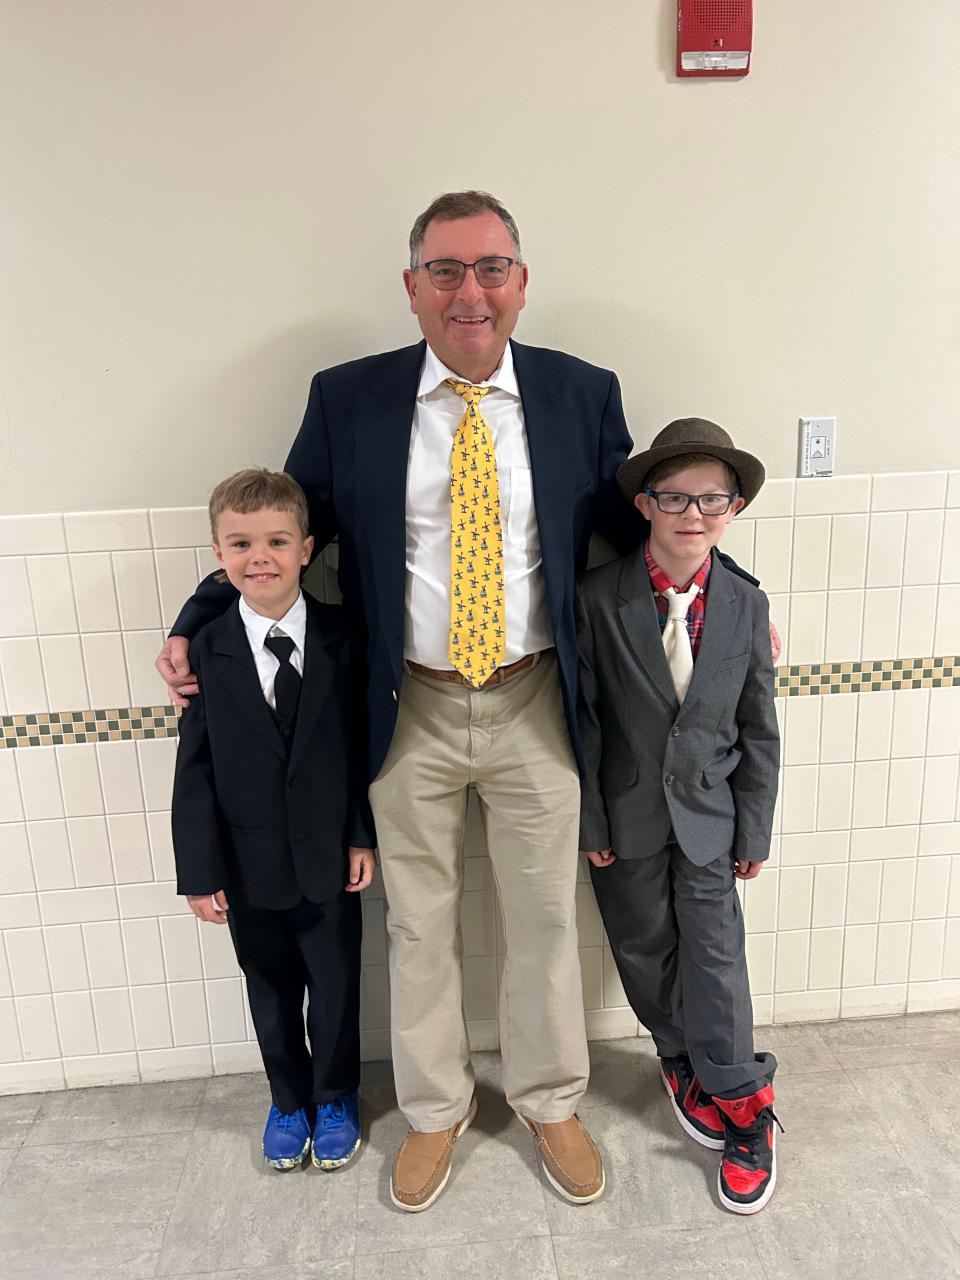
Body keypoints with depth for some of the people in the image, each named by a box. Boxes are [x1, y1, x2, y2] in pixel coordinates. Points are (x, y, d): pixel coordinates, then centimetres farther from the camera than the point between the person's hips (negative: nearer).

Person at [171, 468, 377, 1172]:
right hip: (248, 869, 1)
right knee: (271, 995, 20)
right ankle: (289, 1101, 45)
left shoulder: (343, 635, -9)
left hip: (330, 859, 0)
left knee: (336, 989, 17)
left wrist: (363, 837, -6)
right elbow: (196, 768, -6)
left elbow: (365, 742, -4)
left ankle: (335, 1098, 43)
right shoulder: (206, 651, -8)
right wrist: (199, 871, -6)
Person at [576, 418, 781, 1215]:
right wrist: (590, 821, -7)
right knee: (645, 951, 16)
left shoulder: (747, 605, -5)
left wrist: (755, 830, 1)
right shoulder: (599, 598, -13)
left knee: (715, 954, 5)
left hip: (710, 813, 0)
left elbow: (759, 729, 1)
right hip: (628, 817, 0)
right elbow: (584, 720, -9)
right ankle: (684, 1059, 42)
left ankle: (736, 1099, 26)